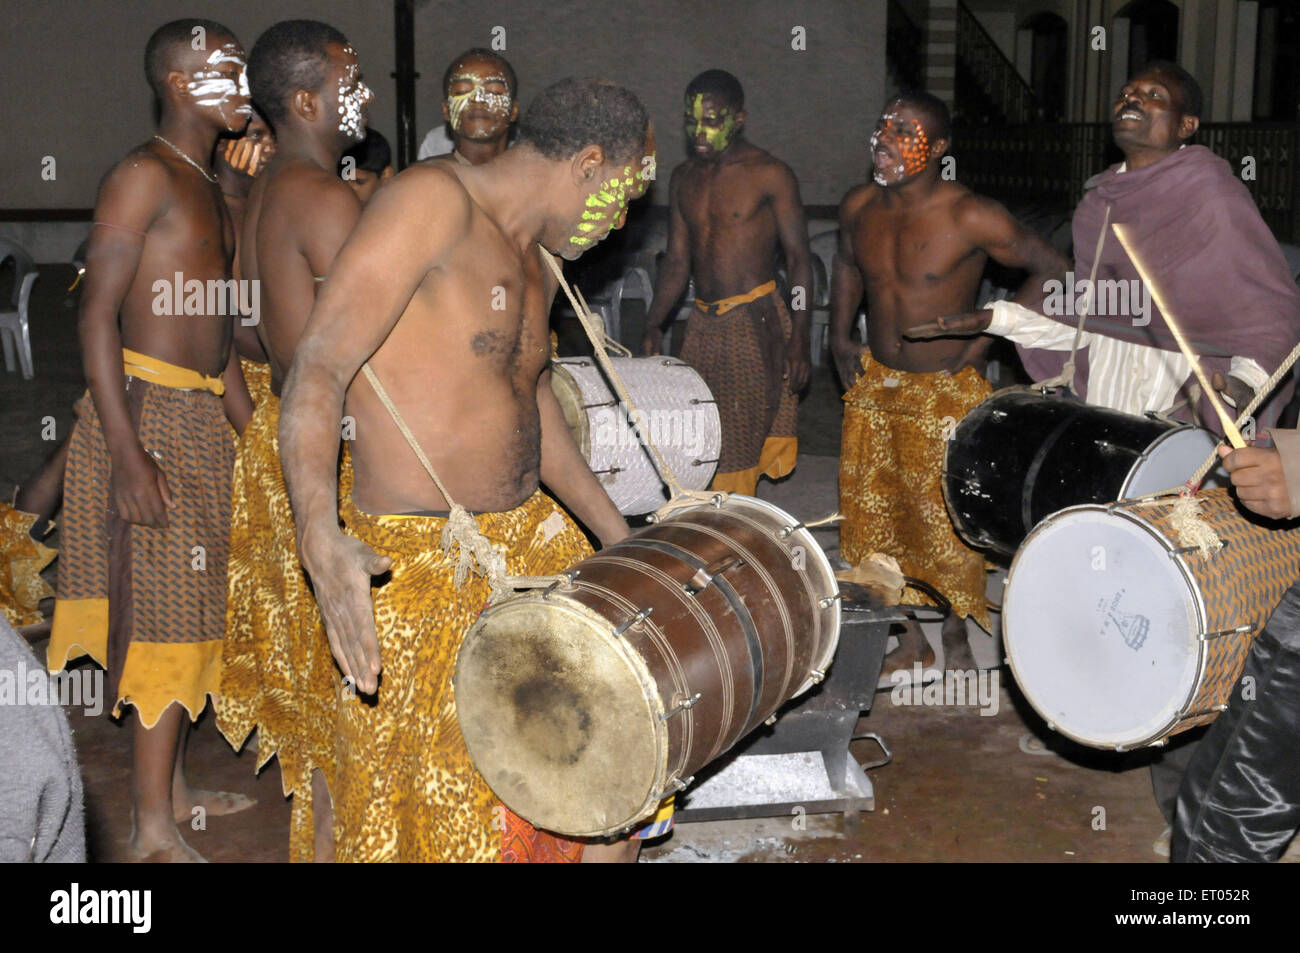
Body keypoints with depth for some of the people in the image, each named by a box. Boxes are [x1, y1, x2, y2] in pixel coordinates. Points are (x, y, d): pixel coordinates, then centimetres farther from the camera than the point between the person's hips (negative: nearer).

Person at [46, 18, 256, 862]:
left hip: (203, 414, 9)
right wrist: (129, 455, -23)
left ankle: (174, 788, 27)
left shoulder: (211, 190, 18)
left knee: (188, 601, 14)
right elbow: (97, 313, -17)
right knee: (162, 606, -6)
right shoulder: (145, 175, -10)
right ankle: (154, 829, 3)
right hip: (148, 408, -9)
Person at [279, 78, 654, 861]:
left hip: (533, 546, 9)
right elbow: (318, 365, -23)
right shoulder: (433, 200, -15)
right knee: (455, 824, 0)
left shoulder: (535, 263, 13)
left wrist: (618, 534, 26)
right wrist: (321, 538, -38)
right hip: (420, 566, -9)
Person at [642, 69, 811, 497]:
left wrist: (799, 336, -13)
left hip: (756, 322, -6)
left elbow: (798, 257, -6)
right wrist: (654, 325, 4)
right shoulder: (684, 178, 12)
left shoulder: (769, 174, -5)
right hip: (703, 325, 6)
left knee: (740, 449, -5)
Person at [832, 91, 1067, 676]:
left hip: (948, 391, -5)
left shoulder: (971, 218, -19)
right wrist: (839, 337, 12)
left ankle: (957, 639, 25)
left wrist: (987, 335, -12)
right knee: (876, 515, 10)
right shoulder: (859, 207, -2)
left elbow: (1051, 270, -11)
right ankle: (909, 640, 27)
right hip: (874, 385, 5)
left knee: (947, 521, 3)